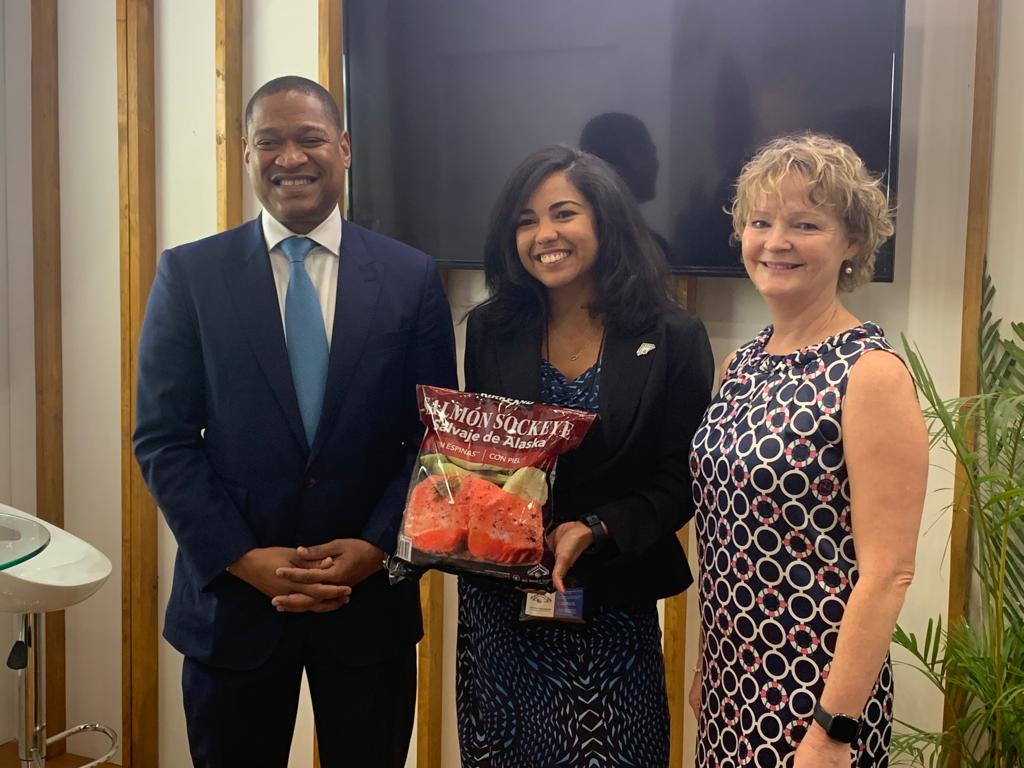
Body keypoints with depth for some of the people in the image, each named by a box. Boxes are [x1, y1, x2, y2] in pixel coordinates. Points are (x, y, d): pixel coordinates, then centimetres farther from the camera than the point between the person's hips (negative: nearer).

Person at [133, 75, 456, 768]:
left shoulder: (412, 277, 0)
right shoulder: (189, 275, -1)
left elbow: (435, 436, 1)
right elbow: (163, 439, -3)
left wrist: (375, 547, -11)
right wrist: (244, 560, -12)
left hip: (371, 597, 1)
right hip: (232, 595, 0)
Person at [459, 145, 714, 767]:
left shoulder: (674, 339, -6)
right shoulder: (491, 330, 3)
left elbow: (680, 482, -6)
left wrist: (595, 530, -20)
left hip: (612, 610, -2)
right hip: (498, 603, 3)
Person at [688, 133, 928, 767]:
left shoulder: (871, 373, -16)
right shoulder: (741, 364, 4)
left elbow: (888, 572, -18)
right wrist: (708, 667, 13)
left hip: (813, 691, -6)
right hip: (730, 681, 6)